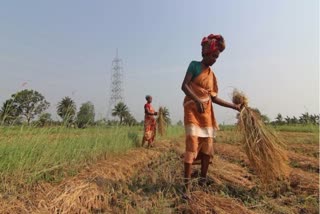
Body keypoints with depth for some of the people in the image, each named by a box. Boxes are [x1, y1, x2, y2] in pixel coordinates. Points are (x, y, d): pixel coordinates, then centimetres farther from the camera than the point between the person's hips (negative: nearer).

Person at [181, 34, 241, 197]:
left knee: (207, 146, 6)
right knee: (192, 145, -14)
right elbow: (184, 86, -14)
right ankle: (187, 186, -9)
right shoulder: (194, 65, -1)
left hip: (206, 112, 7)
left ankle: (203, 180, 20)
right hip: (192, 109, -6)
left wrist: (235, 106, 15)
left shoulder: (212, 75, 15)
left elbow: (214, 98, 15)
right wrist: (197, 100, -29)